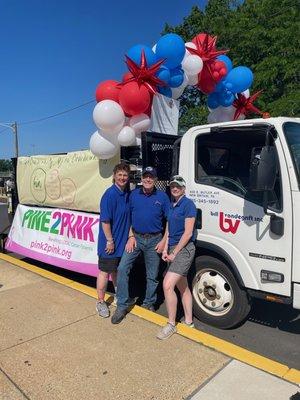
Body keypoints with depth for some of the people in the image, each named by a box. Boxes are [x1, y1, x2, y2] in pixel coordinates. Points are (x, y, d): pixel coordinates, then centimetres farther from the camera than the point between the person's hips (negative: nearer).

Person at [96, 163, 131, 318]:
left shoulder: (128, 194, 5)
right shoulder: (110, 195, -19)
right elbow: (105, 221, -21)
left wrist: (130, 236, 12)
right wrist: (110, 241, -19)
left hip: (123, 241, 7)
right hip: (110, 243, -7)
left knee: (116, 270, 23)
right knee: (105, 272, 7)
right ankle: (100, 302, 22)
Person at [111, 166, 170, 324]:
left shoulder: (162, 197, -2)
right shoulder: (134, 194, 4)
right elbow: (129, 217, 8)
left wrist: (164, 241, -7)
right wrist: (131, 237, -2)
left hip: (154, 240, -1)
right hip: (136, 237, 2)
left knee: (152, 275, 9)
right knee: (122, 268, -10)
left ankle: (149, 304, 30)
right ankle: (122, 305, 3)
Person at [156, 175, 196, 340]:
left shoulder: (188, 204, -11)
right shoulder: (171, 205, 12)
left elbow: (188, 233, -15)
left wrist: (174, 253, -13)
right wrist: (166, 249, 3)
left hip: (184, 249, -8)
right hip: (173, 249, 8)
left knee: (168, 285, -15)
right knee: (182, 287, 16)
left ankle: (171, 325, 0)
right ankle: (188, 321, 30)